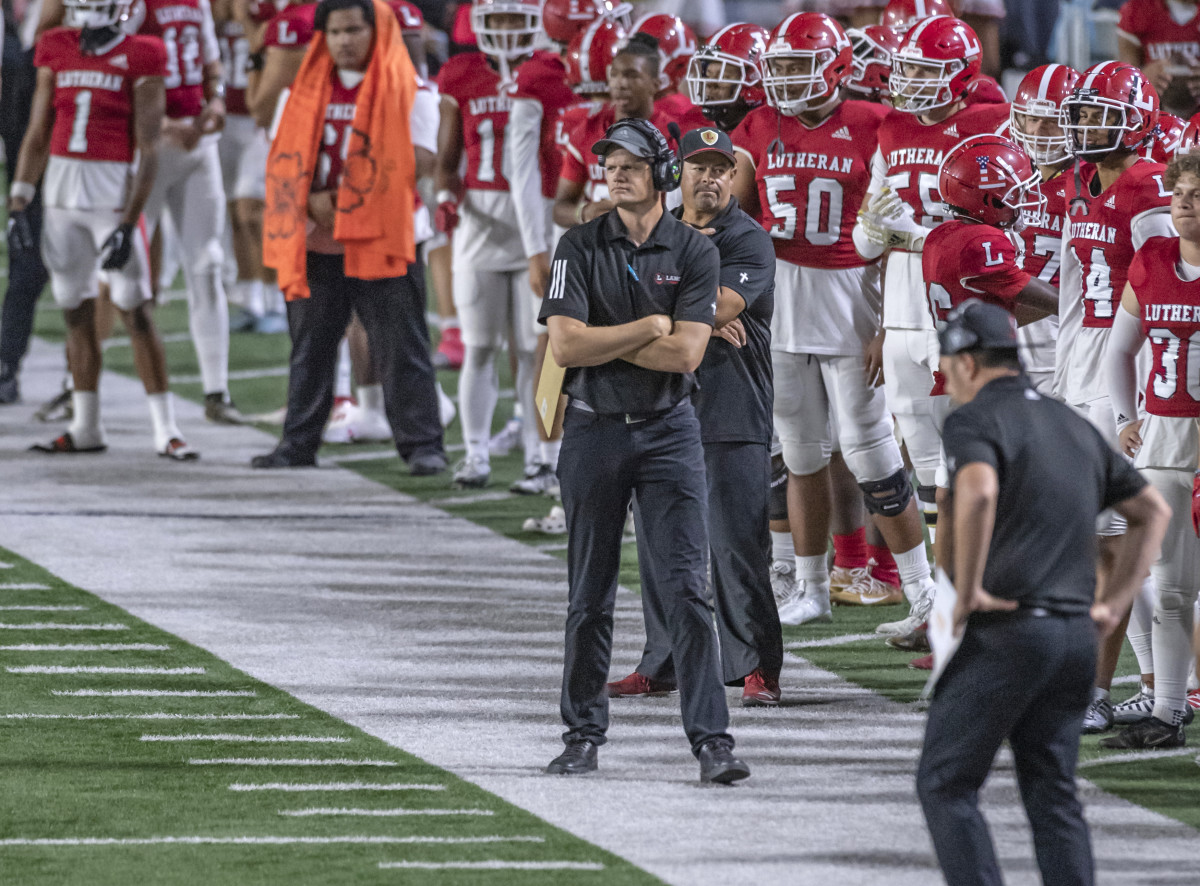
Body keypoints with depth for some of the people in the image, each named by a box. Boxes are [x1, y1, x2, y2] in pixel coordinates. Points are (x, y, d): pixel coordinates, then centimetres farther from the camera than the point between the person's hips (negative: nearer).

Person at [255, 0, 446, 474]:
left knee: (402, 347, -5)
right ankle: (299, 442, 18)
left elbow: (420, 163, -7)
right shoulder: (307, 88, 11)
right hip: (316, 244, 4)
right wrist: (311, 201, -8)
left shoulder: (406, 92, -1)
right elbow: (284, 159, 11)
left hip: (384, 242, -4)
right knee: (310, 346, 10)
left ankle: (422, 444, -2)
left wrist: (353, 197, -12)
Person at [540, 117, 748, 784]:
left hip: (668, 430, -1)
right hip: (594, 431, 1)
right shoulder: (580, 248, 1)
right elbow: (565, 346, -11)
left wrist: (602, 341, -10)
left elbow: (685, 353, -11)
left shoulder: (694, 252, 0)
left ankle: (711, 739, -9)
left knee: (684, 588, -7)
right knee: (590, 595, 7)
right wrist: (650, 327, -11)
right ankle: (583, 735, 16)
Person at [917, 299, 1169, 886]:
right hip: (1076, 635, 7)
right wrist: (1113, 603, 19)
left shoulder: (974, 420, -6)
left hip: (1005, 632, -7)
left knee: (946, 786, 1)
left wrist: (967, 591, -18)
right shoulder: (1075, 427, 19)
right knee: (1054, 796, 11)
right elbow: (1152, 511, 25)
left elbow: (977, 491, -28)